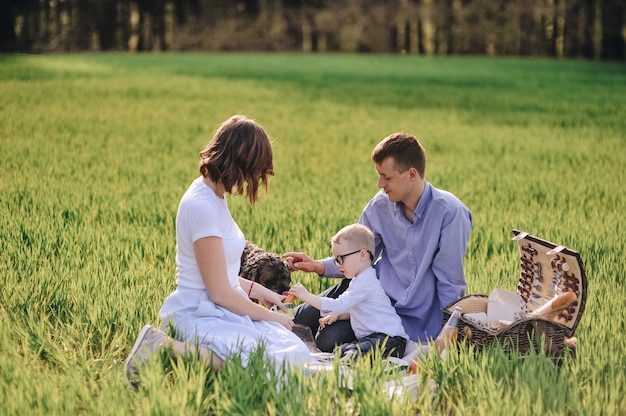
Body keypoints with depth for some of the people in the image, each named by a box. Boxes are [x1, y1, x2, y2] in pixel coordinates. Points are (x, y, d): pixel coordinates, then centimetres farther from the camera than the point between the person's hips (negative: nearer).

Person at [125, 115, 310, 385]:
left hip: (221, 310, 10)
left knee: (297, 352, -9)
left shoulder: (212, 195, 11)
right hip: (200, 315, -10)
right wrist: (271, 317, -5)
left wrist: (256, 290, 19)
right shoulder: (203, 207, -19)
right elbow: (220, 293, -17)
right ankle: (162, 347, -17)